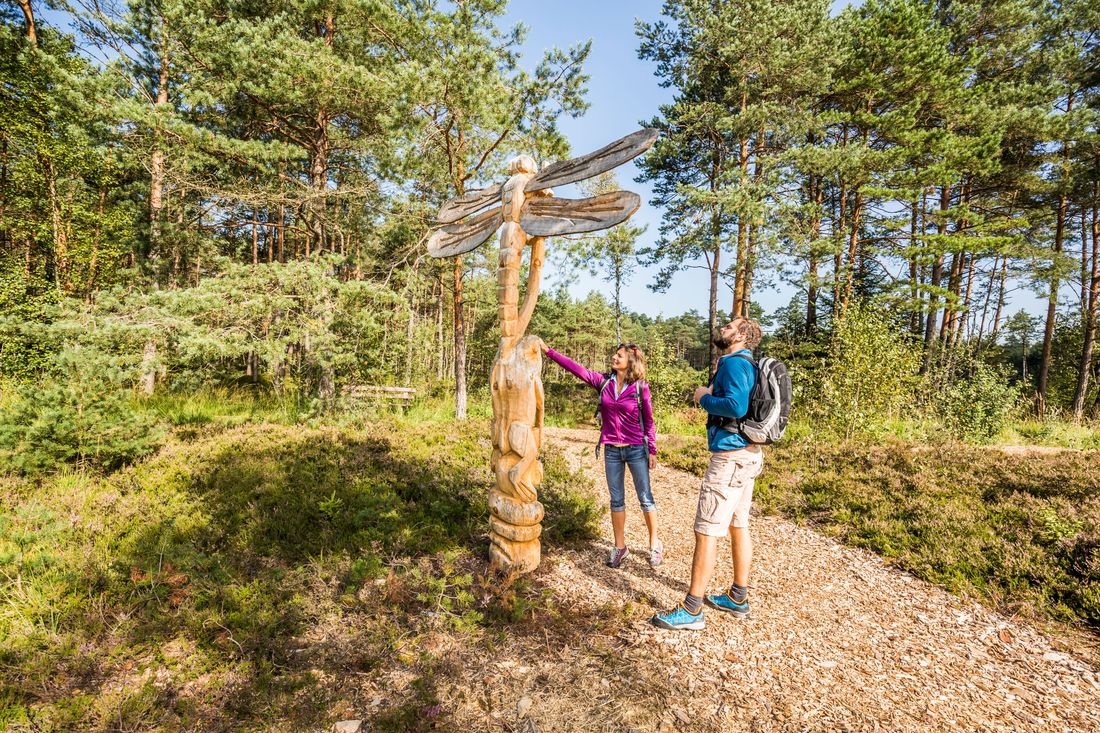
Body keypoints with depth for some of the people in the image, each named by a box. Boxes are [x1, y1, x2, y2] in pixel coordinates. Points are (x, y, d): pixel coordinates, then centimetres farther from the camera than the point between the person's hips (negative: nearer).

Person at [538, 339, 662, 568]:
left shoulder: (640, 387, -8)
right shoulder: (604, 382, -1)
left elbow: (648, 420, -3)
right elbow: (575, 368, -7)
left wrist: (652, 450, -2)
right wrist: (548, 351, -13)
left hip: (636, 450, -3)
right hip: (611, 450, 3)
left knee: (645, 499, 7)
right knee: (616, 500, 11)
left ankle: (655, 544, 25)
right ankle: (619, 546, 24)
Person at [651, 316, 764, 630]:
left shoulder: (734, 362, -14)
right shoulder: (747, 366, 16)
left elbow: (737, 406, -29)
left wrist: (704, 398, -13)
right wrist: (712, 393, 9)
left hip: (731, 457, -10)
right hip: (748, 455, 10)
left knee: (706, 532, -5)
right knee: (738, 526, 17)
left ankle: (691, 610, 3)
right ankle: (738, 598, 30)